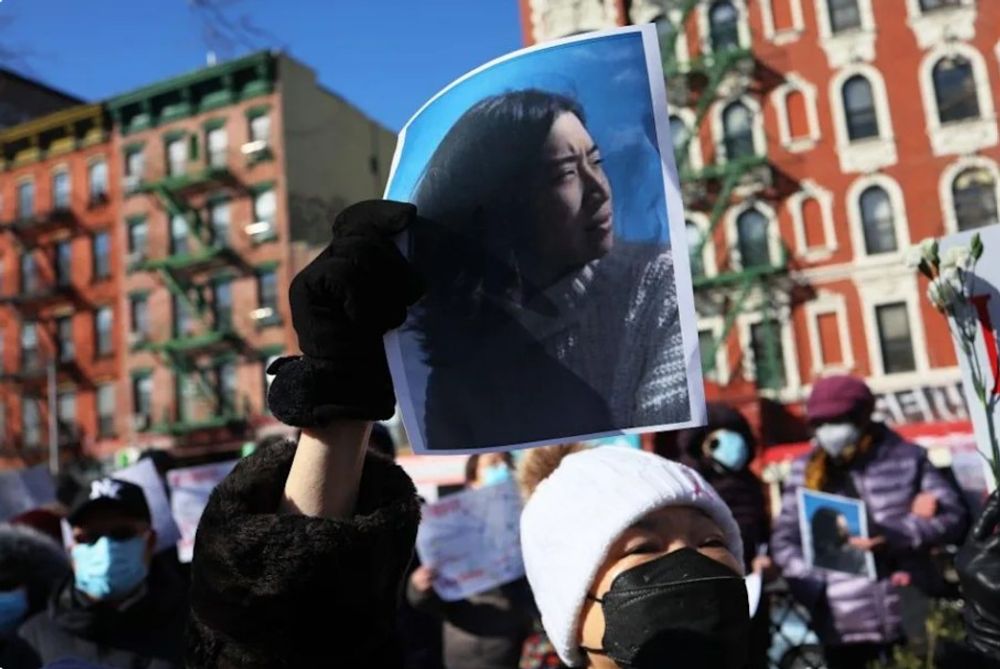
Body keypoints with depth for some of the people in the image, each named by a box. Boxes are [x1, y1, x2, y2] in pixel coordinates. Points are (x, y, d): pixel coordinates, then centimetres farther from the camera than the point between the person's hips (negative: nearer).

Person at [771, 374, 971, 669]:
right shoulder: (806, 471, 6)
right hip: (843, 626, 1)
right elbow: (783, 541, 7)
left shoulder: (906, 458, 4)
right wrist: (822, 584, -7)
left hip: (910, 619, 0)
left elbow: (955, 516, -1)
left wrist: (897, 535, -16)